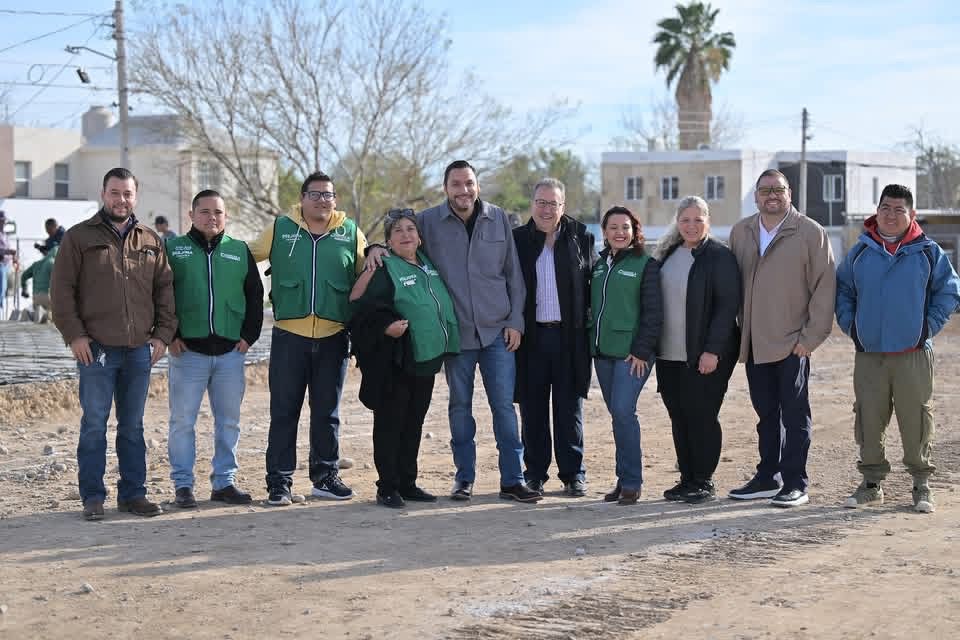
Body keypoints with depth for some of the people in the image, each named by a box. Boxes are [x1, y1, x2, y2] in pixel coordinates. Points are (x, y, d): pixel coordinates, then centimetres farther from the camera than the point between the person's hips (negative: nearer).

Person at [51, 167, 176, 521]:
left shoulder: (151, 242, 13)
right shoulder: (79, 237, 2)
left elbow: (165, 289, 15)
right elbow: (61, 289, -1)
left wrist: (163, 333, 5)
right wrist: (74, 334, -8)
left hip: (140, 349, 3)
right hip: (96, 349, -3)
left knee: (133, 425, 9)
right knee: (94, 424, -1)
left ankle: (133, 492, 16)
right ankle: (93, 496, 6)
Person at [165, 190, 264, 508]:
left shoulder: (240, 251, 10)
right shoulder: (174, 249, 3)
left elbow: (255, 295, 12)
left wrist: (249, 335, 3)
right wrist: (169, 335, -6)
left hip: (230, 351, 3)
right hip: (187, 350, -2)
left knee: (229, 421, 8)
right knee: (183, 420, 0)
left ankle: (224, 482, 17)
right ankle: (182, 485, 8)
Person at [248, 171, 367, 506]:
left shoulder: (351, 233, 6)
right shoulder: (280, 229, 4)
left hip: (333, 337, 1)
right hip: (289, 335, -1)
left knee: (327, 412, 11)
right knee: (284, 412, 1)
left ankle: (325, 476, 21)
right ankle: (279, 482, 7)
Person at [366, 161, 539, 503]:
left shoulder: (498, 218, 4)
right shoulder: (429, 221, 0)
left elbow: (513, 273, 6)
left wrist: (515, 320, 0)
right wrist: (376, 248, -7)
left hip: (497, 330, 0)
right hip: (456, 331, 0)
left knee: (504, 404, 0)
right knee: (460, 405, 8)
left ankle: (512, 479, 6)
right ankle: (464, 477, 19)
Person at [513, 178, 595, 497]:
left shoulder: (580, 238, 5)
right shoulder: (517, 240, 6)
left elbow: (594, 283, 5)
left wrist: (588, 325, -3)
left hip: (568, 336, -1)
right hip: (531, 336, 1)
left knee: (570, 409, 5)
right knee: (532, 409, 6)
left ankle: (573, 474, 12)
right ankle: (535, 473, 15)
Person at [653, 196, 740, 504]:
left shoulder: (720, 257, -6)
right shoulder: (667, 254, 13)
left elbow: (728, 306, -12)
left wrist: (713, 351, -18)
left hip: (705, 356, -6)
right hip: (669, 355, 6)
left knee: (701, 417, -3)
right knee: (678, 417, 9)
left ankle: (704, 482, 6)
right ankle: (687, 479, 18)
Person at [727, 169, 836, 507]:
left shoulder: (811, 233, -3)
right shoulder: (741, 232, 11)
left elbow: (824, 287, -5)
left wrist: (811, 337, -10)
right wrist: (740, 332, 8)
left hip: (793, 342, -5)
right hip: (754, 343, 5)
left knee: (794, 413, -1)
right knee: (766, 413, 12)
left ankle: (795, 484, 4)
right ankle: (767, 478, 20)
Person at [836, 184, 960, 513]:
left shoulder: (928, 252, 2)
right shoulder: (860, 252, 6)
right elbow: (841, 289, 16)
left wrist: (930, 325, 1)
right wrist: (850, 324, 6)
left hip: (913, 353, -2)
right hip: (868, 355, 2)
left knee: (916, 419, 0)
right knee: (869, 420, 4)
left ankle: (922, 484, 11)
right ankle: (871, 483, 16)